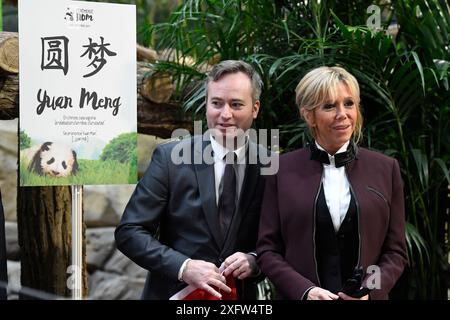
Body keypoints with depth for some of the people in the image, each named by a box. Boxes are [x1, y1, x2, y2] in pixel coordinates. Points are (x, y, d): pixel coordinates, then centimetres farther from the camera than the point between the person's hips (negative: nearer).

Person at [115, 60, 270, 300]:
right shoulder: (169, 157, -10)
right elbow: (129, 232, -11)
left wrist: (255, 261, -17)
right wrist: (183, 267, -21)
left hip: (241, 296, 2)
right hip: (174, 291, -1)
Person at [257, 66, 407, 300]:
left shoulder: (386, 169, 1)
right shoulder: (283, 169, -2)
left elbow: (395, 251, 2)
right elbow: (267, 248, -3)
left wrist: (370, 290, -14)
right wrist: (305, 290, -16)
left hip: (366, 297, 1)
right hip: (299, 297, -1)